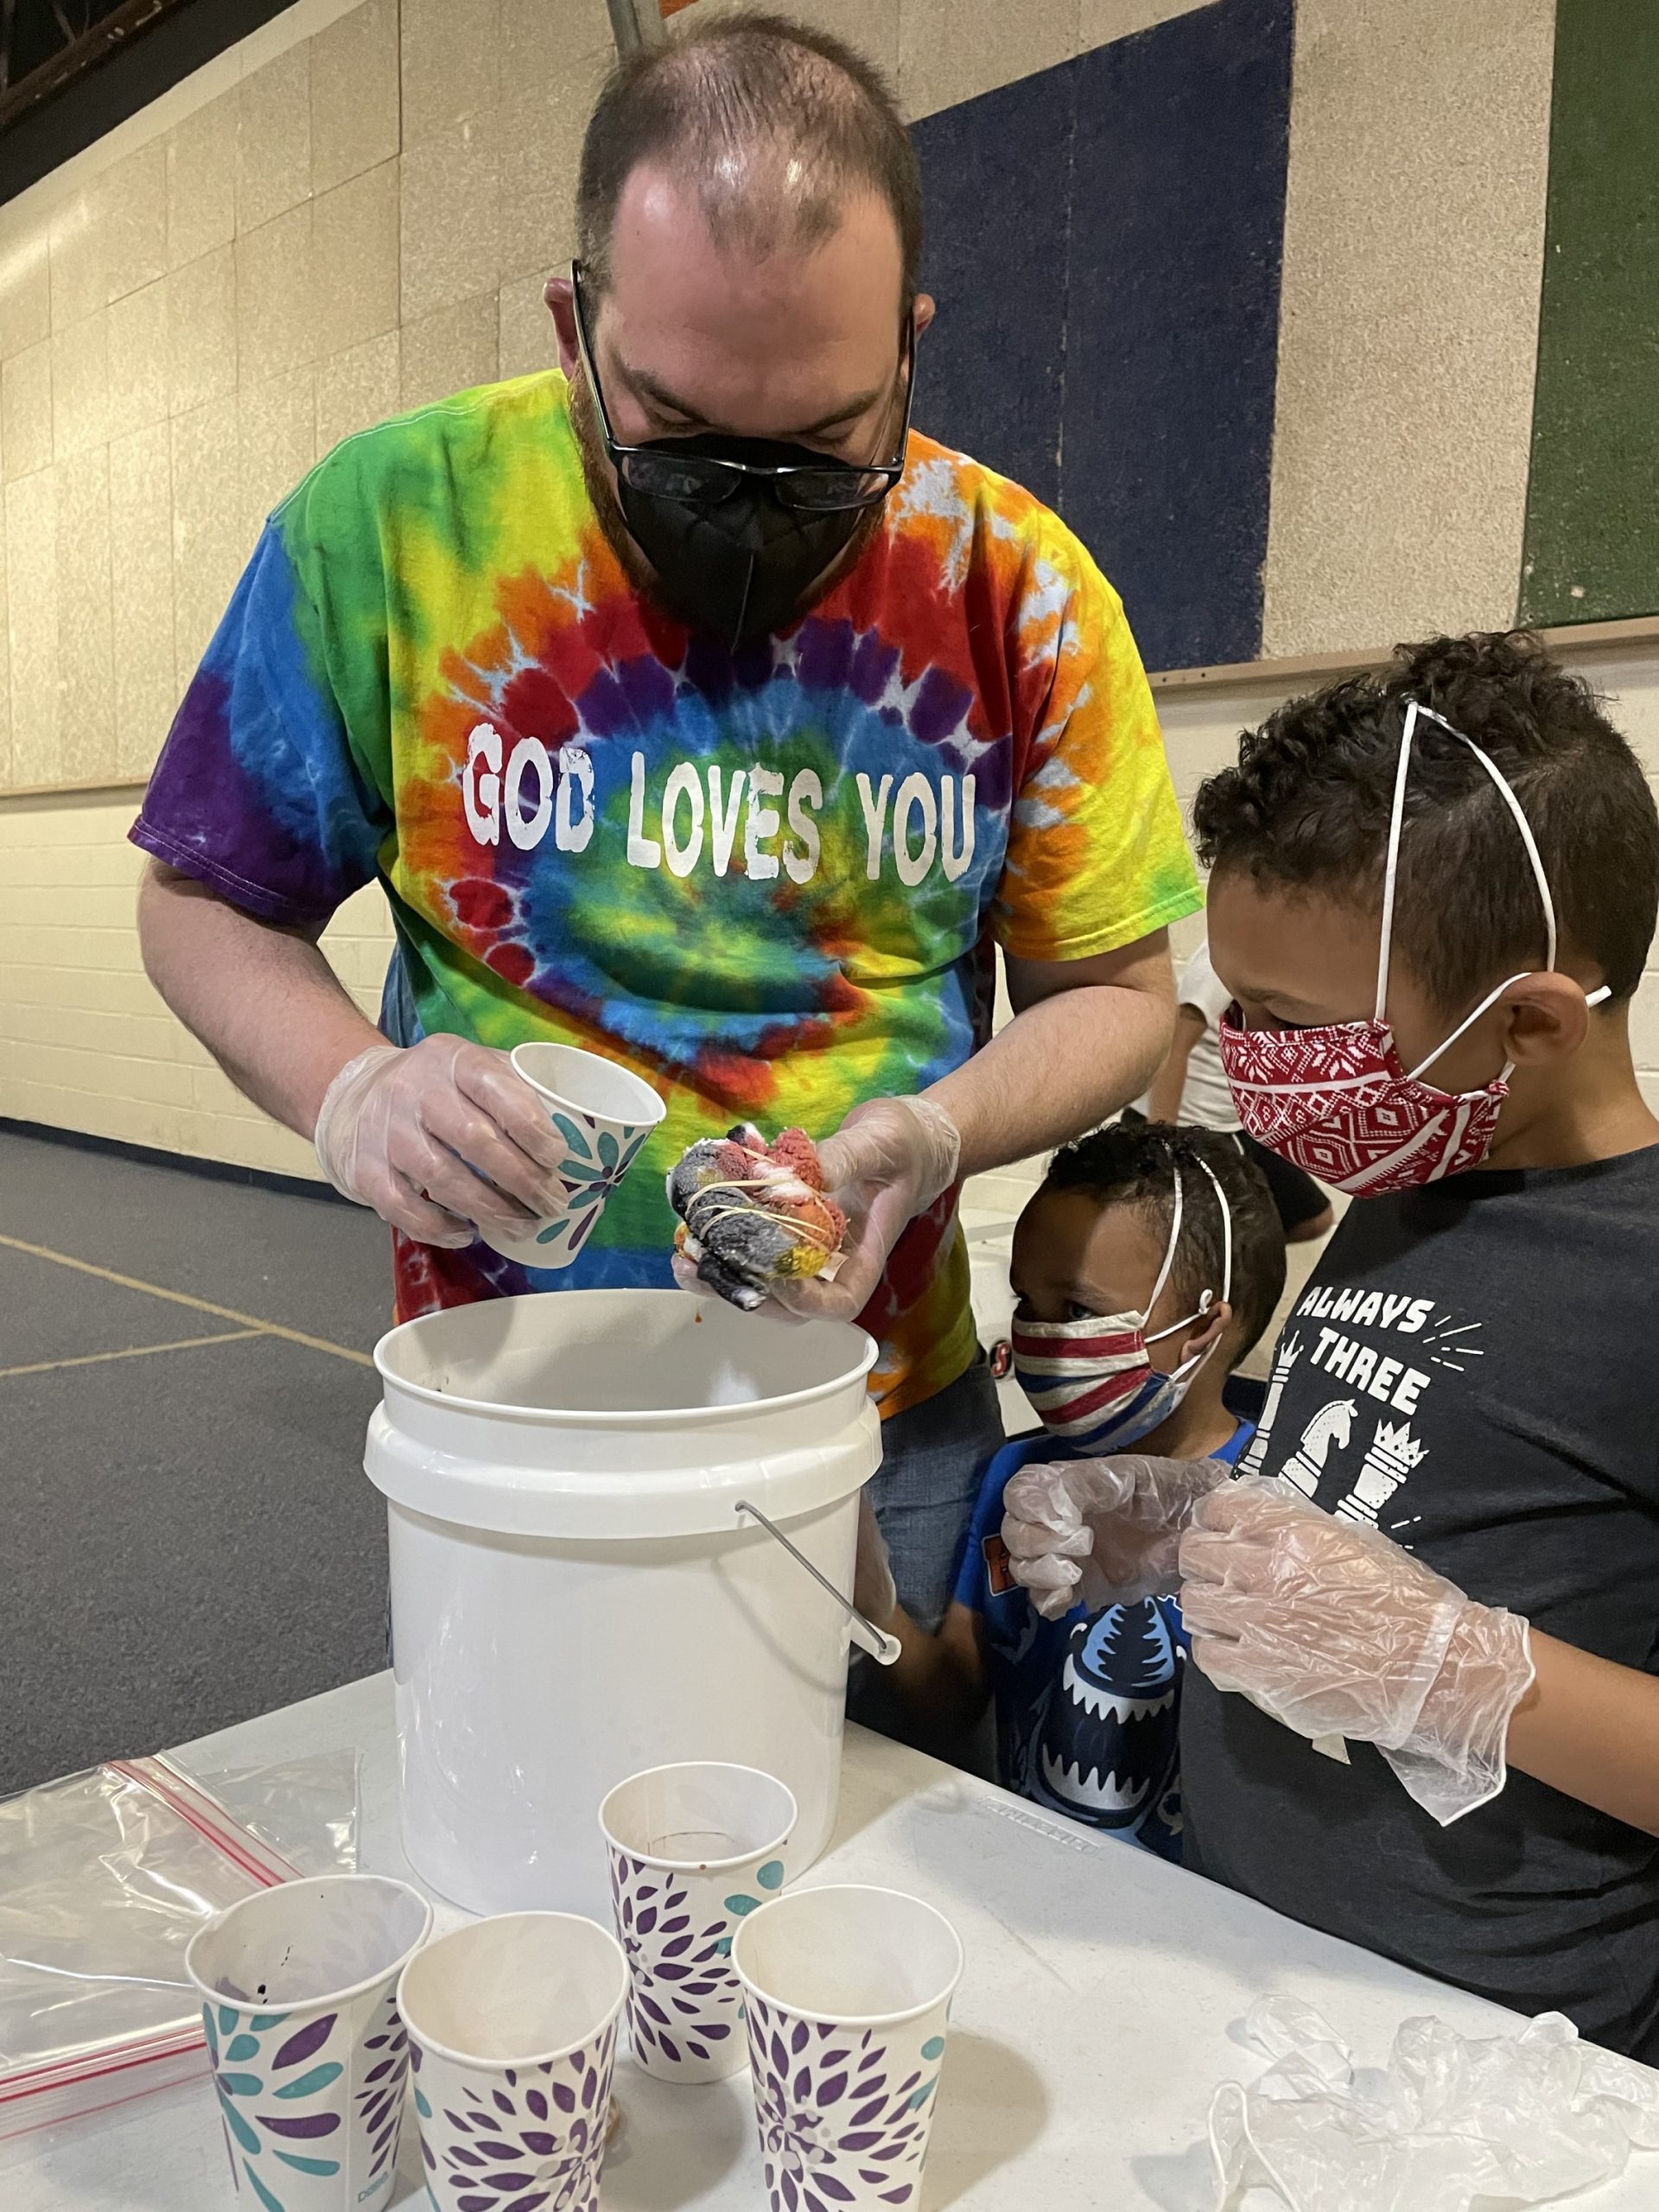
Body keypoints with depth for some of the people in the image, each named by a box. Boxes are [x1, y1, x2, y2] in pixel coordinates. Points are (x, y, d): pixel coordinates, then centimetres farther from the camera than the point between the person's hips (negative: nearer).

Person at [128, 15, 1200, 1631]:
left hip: (888, 1417, 2)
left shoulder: (1018, 589, -10)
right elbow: (208, 903, -2)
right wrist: (352, 1090, -22)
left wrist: (932, 1136, -22)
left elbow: (1113, 990, -2)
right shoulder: (392, 524, -13)